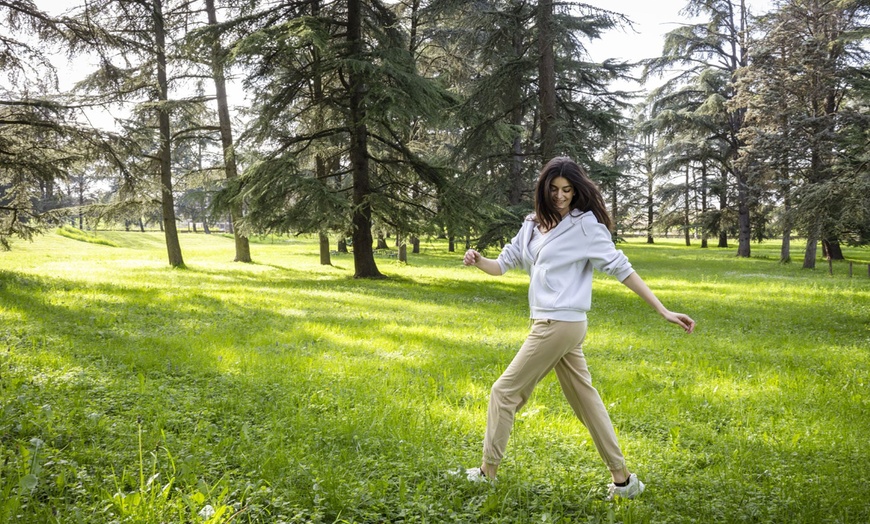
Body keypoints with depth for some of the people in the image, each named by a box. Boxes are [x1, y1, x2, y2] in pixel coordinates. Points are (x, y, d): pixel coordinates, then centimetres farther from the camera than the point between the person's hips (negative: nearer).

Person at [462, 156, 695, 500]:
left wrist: (663, 311, -12)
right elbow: (502, 265, 10)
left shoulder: (585, 224, -10)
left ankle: (487, 473, 16)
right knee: (584, 398, 12)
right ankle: (623, 480, 20)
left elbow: (621, 269, -10)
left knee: (505, 392, 1)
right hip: (552, 324, 8)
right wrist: (478, 260, -12)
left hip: (560, 325, -8)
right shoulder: (534, 225, 10)